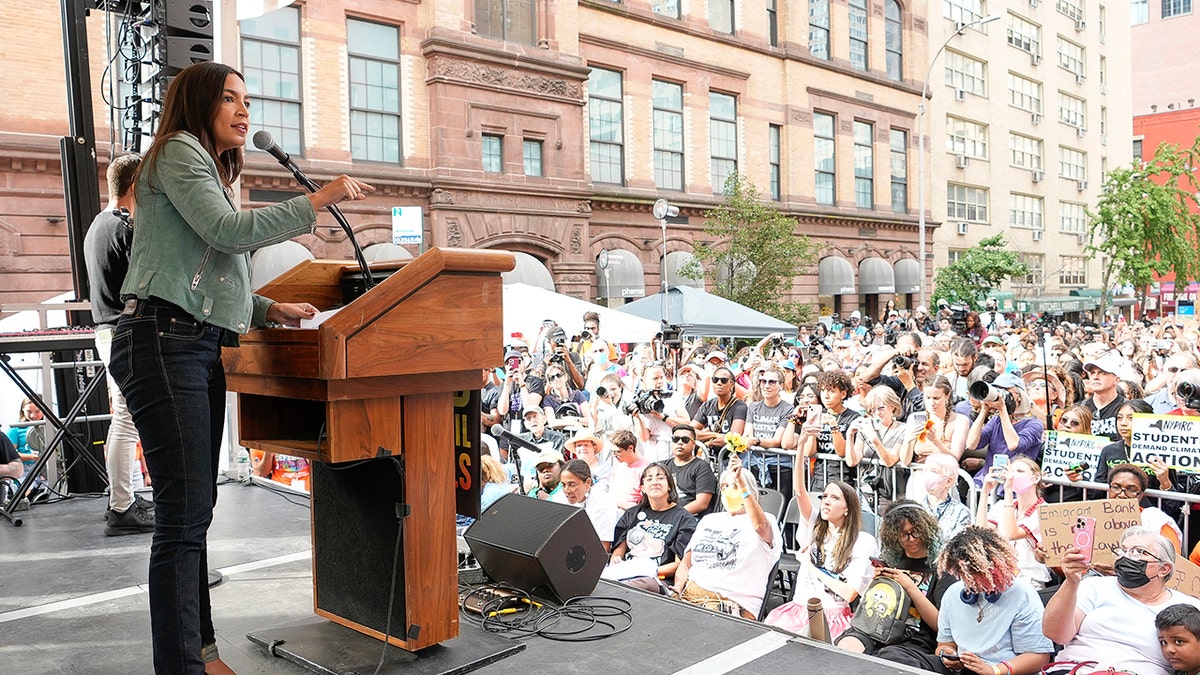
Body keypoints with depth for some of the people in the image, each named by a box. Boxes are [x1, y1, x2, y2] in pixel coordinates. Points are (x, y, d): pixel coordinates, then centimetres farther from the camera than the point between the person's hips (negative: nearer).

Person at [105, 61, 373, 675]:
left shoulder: (208, 168, 27)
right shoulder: (178, 151, 0)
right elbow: (229, 230, -15)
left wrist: (269, 309, 12)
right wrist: (317, 201, -11)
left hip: (201, 348, 10)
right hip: (162, 341, -9)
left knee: (195, 505, 11)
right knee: (184, 509, -12)